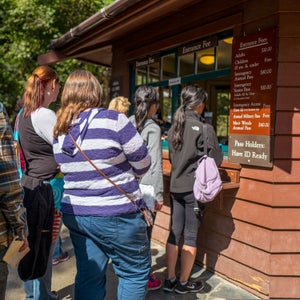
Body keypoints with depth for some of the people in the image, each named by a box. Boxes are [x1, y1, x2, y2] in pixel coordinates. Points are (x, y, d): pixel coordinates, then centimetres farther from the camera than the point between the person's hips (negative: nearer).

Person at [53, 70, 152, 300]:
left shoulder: (59, 131, 3)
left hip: (75, 213, 7)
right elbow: (143, 163, -8)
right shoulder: (113, 120, -16)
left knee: (89, 275, 17)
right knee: (136, 272, 12)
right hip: (115, 215, -6)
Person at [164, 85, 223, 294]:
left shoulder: (174, 127, 5)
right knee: (191, 236, 5)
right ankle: (183, 283, 17)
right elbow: (216, 159, -7)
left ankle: (170, 279, 22)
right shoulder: (204, 129, -14)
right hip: (194, 188, -6)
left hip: (175, 187, 6)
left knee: (175, 232, 13)